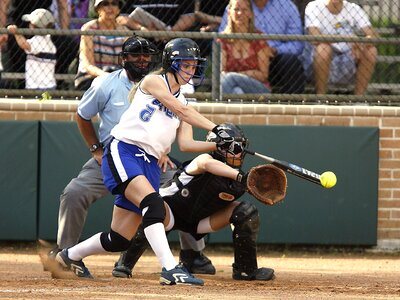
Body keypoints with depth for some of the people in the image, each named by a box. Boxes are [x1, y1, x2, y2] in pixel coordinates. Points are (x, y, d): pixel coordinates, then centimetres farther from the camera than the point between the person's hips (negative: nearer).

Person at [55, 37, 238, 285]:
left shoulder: (182, 101, 21)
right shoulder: (153, 81, 2)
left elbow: (186, 144, 8)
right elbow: (182, 111, -10)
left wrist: (219, 145, -7)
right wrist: (217, 129, -17)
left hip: (149, 164, 7)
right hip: (123, 152, -7)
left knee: (120, 240, 4)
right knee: (153, 202, -32)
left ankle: (70, 256, 29)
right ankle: (170, 269, -39)